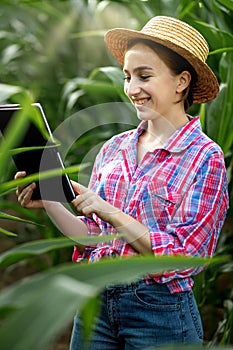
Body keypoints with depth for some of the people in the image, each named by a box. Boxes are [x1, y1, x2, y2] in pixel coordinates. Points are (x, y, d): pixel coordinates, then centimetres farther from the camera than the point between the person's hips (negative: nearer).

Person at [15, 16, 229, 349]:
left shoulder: (205, 157, -8)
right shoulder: (113, 149, 7)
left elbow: (184, 254, -14)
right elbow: (93, 235, 10)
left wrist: (110, 213, -20)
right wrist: (49, 203, -5)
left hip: (159, 310, -4)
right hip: (96, 302, 5)